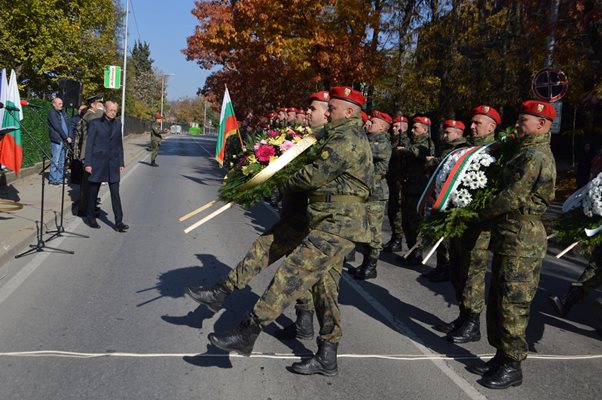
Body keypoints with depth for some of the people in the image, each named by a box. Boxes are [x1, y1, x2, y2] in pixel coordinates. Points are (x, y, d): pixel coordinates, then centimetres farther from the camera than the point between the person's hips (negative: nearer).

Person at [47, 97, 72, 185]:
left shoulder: (62, 113, 17)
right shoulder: (52, 113, -5)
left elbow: (67, 125, 13)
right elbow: (57, 127, -12)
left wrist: (69, 136, -1)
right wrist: (66, 137, -11)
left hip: (63, 141, 7)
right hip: (56, 141, -7)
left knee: (61, 162, 10)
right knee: (55, 161, -4)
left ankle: (59, 179, 17)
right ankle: (52, 180, 2)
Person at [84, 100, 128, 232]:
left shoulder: (118, 124, 9)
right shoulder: (95, 123, -3)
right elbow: (89, 144, -5)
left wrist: (121, 163, 10)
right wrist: (88, 163, -9)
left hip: (113, 164, 3)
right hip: (98, 162, -3)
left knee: (115, 193, -2)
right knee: (93, 192, 9)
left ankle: (119, 223, -2)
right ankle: (91, 218, 24)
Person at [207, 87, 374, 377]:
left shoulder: (346, 139, -13)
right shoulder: (351, 137, 21)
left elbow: (314, 176, -16)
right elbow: (326, 174, 19)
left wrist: (286, 186, 1)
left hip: (338, 225, -11)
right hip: (336, 223, 11)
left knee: (292, 273, -15)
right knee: (325, 287, 12)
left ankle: (246, 334, -14)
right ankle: (327, 358, 19)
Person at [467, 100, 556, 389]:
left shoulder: (534, 156, -16)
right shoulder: (528, 152, 18)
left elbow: (512, 197, -20)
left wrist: (483, 213, -6)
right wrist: (492, 214, 8)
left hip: (521, 241, -11)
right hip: (508, 237, 11)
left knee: (512, 304, -3)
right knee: (497, 299, 16)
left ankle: (512, 366, 8)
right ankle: (502, 355, 26)